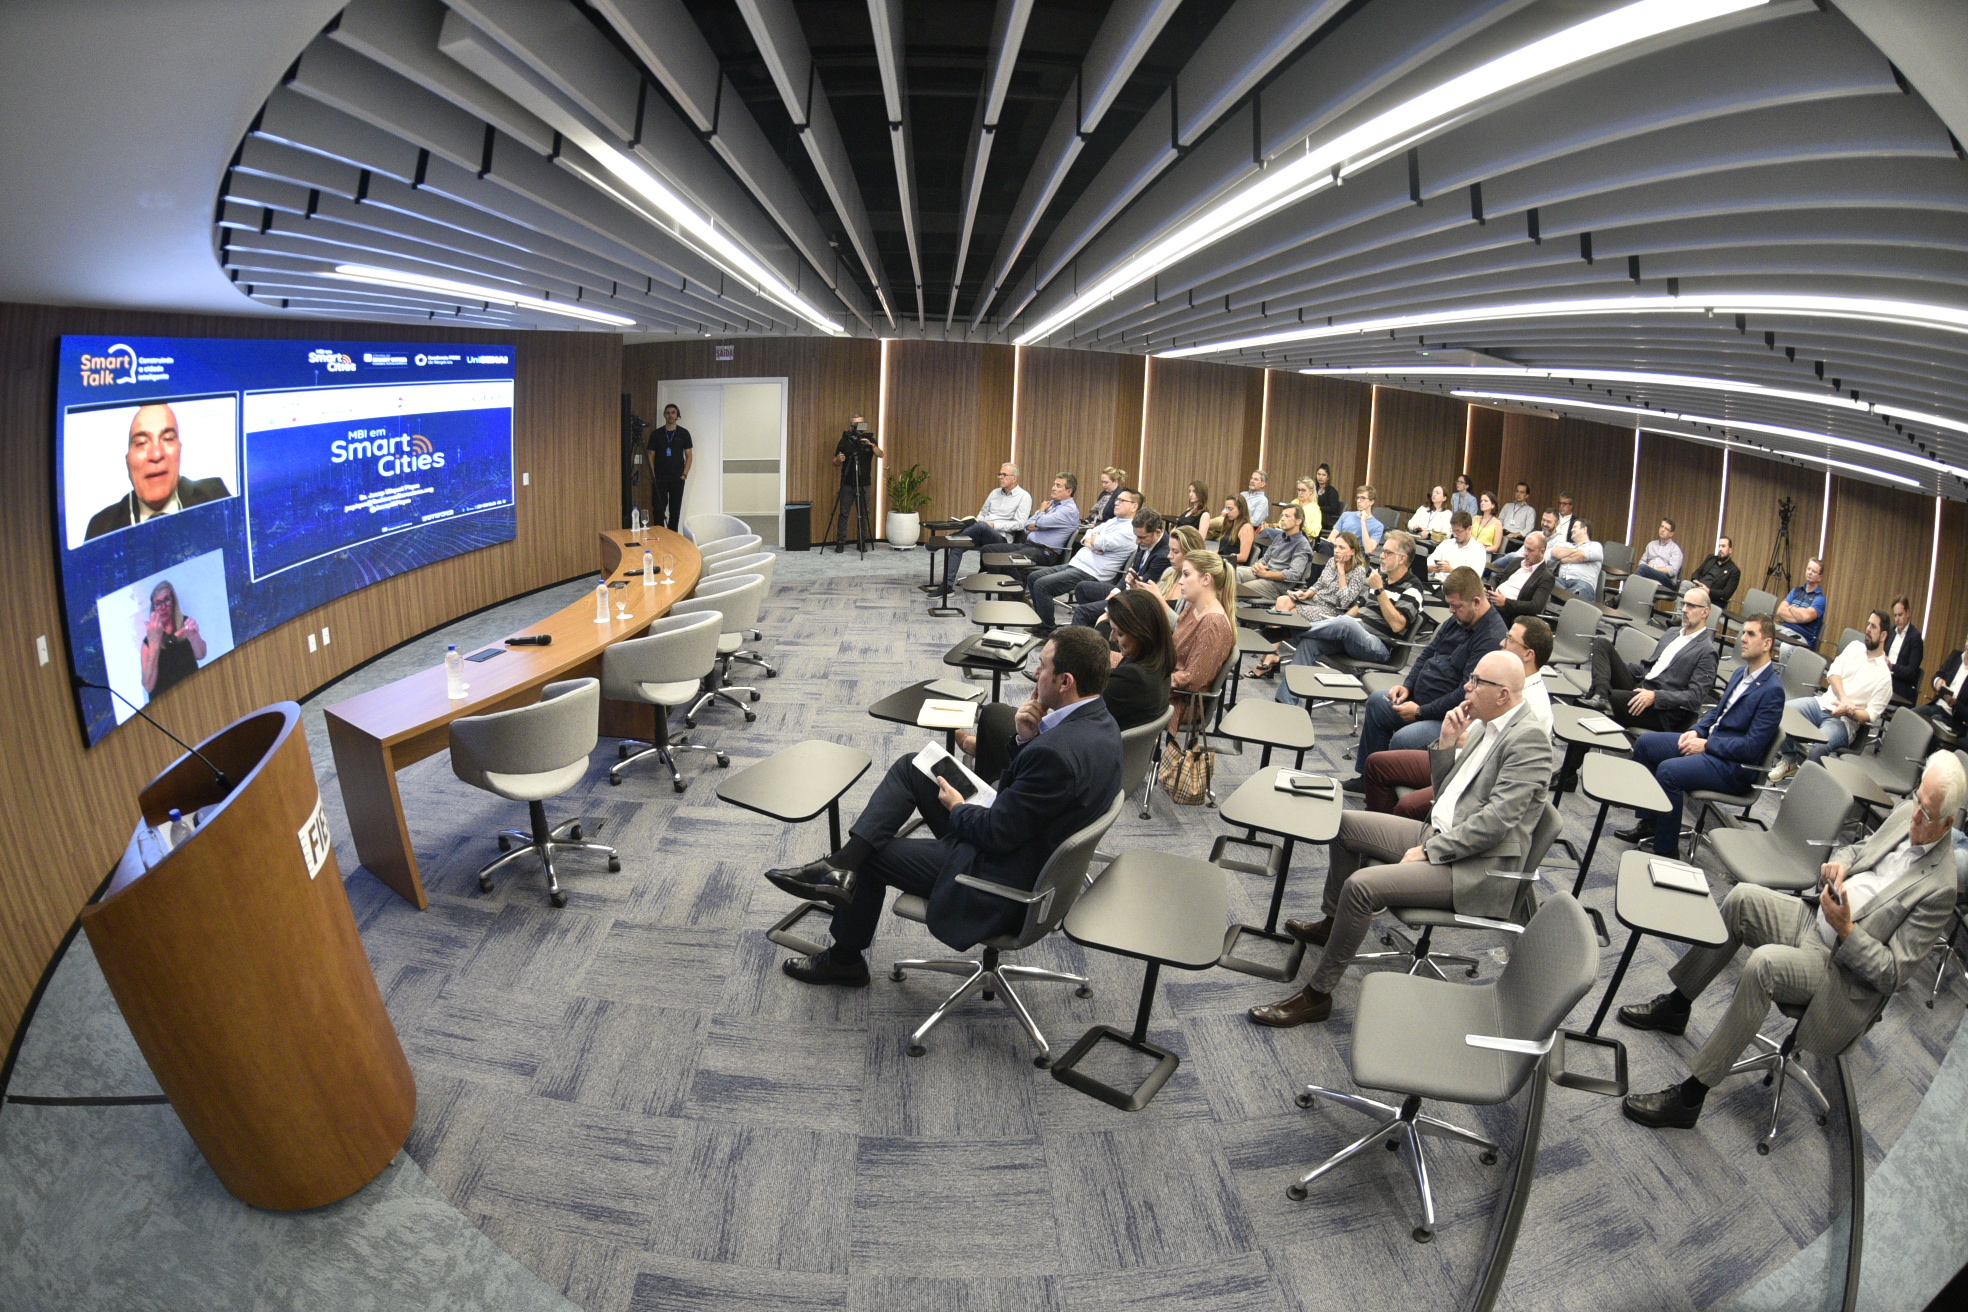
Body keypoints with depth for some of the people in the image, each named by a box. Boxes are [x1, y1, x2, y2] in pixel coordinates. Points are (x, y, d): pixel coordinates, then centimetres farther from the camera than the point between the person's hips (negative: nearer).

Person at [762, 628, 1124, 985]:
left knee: (870, 857, 9)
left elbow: (997, 834, -25)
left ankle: (845, 959, 31)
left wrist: (956, 808, -6)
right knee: (910, 767, 6)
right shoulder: (1098, 721, -2)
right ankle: (843, 864, 0)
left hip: (1000, 882, -9)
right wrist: (1025, 739, -11)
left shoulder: (1056, 752, -34)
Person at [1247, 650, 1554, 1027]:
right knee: (1345, 824, 12)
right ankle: (1333, 921, 30)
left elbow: (1494, 822, -23)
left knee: (1361, 885, -25)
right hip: (1438, 833, 10)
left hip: (1478, 867, -9)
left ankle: (1318, 994, -11)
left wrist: (1428, 852, -18)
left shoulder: (1528, 738, -18)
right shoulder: (1482, 725, 9)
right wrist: (1447, 743, 1)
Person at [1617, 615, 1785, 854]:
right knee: (1644, 743, 3)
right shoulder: (1741, 672, 10)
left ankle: (1666, 852, -17)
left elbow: (1752, 747, -22)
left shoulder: (1772, 690, -17)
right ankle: (1649, 822, 11)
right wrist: (1696, 731, 2)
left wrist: (1706, 744, -17)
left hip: (1734, 766, -10)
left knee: (1668, 771, -29)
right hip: (1708, 740, 10)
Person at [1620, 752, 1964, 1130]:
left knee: (1764, 963, -32)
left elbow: (1893, 973, -19)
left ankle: (1689, 1097, -28)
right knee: (1741, 898, -12)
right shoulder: (1906, 813, -1)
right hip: (1813, 918, 8)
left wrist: (1846, 929, -29)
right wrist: (1840, 863, -4)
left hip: (1844, 969, -8)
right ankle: (1676, 1006, 3)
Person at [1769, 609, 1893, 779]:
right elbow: (1833, 672, 1)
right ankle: (1789, 761, -3)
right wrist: (1844, 697, -16)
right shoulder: (1855, 647, 10)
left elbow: (1872, 715, -7)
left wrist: (1848, 711, -25)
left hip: (1844, 721, -5)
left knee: (1819, 746, -35)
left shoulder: (1884, 675, -4)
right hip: (1822, 703, 5)